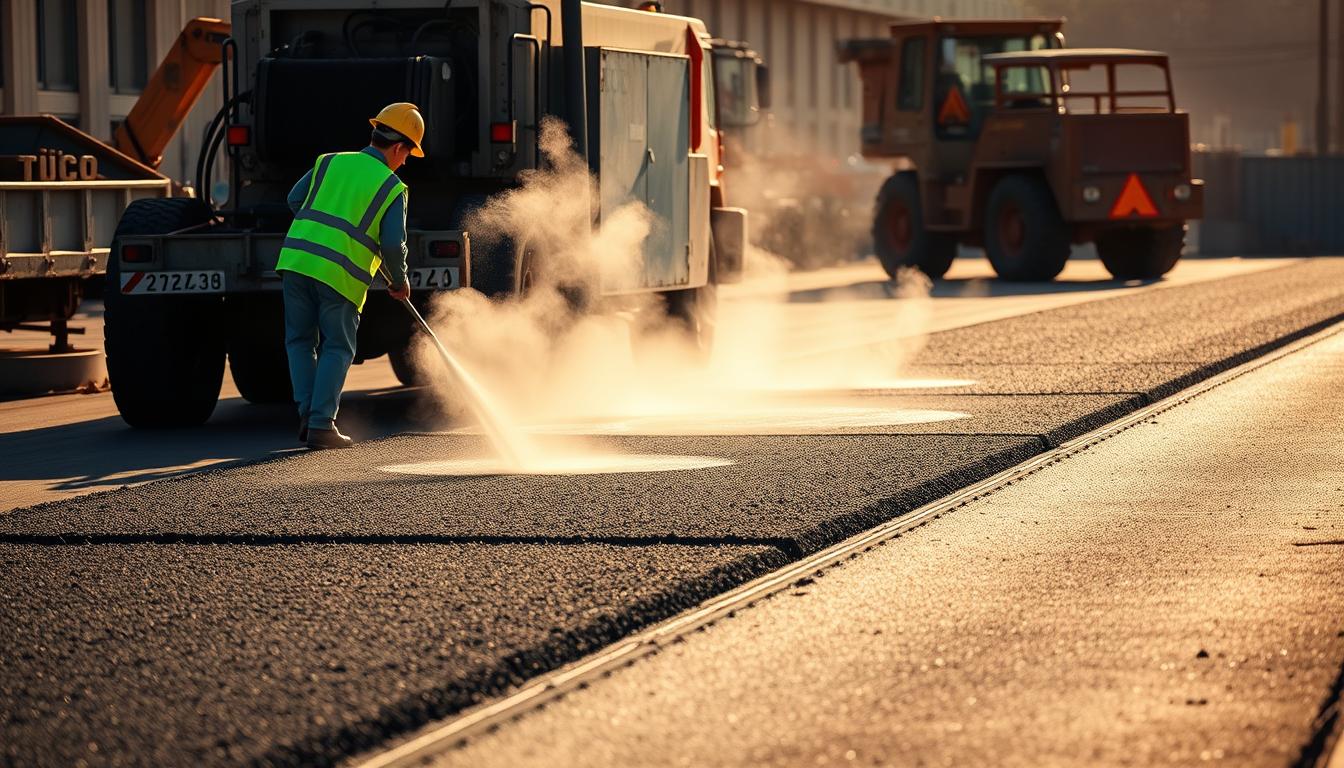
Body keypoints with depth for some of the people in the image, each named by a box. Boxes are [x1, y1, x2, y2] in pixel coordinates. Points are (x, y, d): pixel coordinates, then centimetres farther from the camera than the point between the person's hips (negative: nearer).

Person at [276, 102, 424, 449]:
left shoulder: (330, 162, 15)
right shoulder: (392, 188, 3)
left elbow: (295, 199, 15)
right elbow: (393, 244, -3)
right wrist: (399, 281, 15)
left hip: (296, 259, 4)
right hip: (341, 275, -4)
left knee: (300, 341, 16)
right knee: (337, 349, 7)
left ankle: (308, 414, 6)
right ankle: (322, 425, 0)